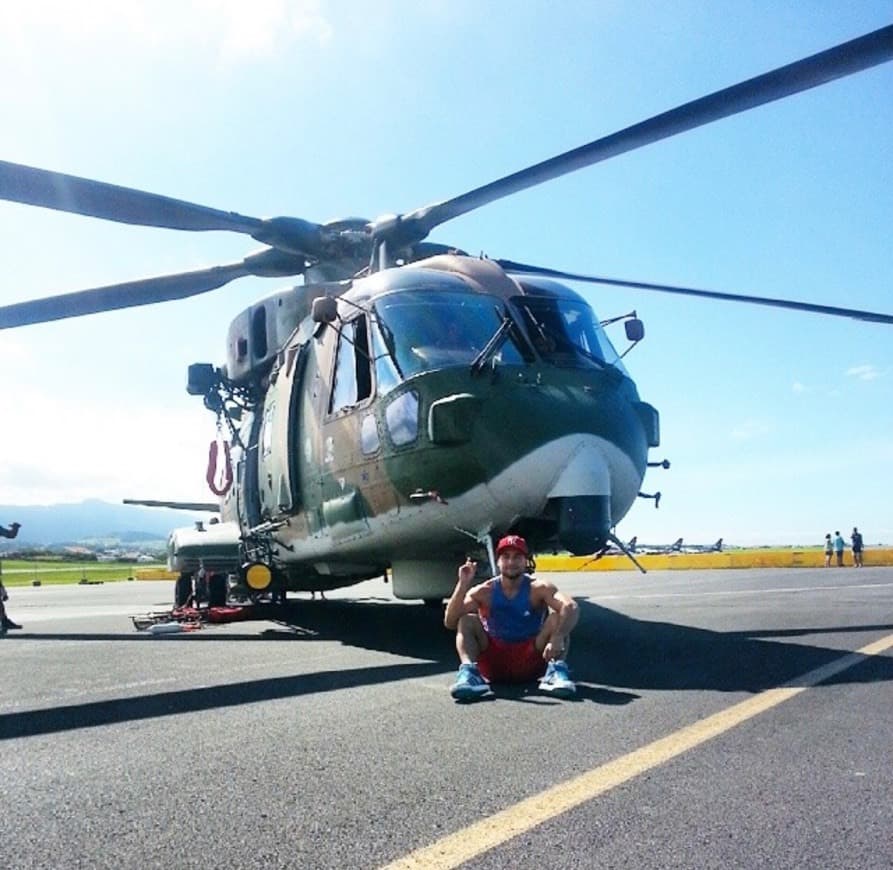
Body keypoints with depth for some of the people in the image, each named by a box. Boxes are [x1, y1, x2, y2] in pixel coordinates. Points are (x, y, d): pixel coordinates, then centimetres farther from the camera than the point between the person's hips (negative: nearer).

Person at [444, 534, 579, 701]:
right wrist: (463, 585, -29)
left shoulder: (538, 588, -10)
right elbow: (450, 622, -18)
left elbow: (571, 607, -28)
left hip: (531, 660, -1)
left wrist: (557, 638, -46)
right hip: (494, 662, 1)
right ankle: (468, 671, -38)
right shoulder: (483, 592, -7)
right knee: (467, 620, -21)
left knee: (557, 618, -21)